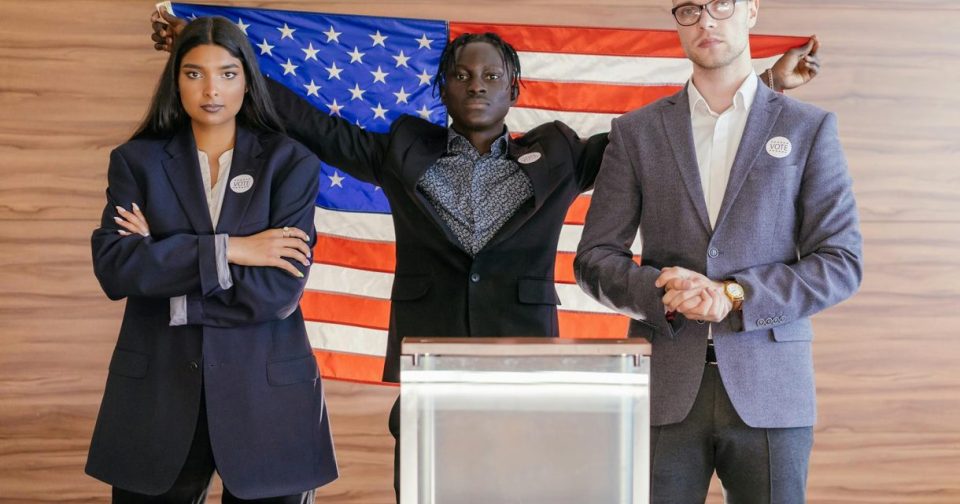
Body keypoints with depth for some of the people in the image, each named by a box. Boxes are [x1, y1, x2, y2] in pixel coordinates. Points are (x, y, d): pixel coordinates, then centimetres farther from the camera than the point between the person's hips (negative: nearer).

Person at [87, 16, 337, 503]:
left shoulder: (291, 163, 0)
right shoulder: (136, 160, 5)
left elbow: (279, 290, -11)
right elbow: (112, 268, -10)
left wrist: (163, 259, -10)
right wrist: (227, 249, -16)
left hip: (265, 393, -1)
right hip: (157, 391, 1)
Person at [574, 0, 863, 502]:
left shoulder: (809, 128, 6)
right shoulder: (635, 132, 9)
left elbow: (842, 263, 1)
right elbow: (594, 258, 6)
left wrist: (735, 296, -12)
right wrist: (660, 291, -14)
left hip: (769, 389, 0)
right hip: (664, 389, 1)